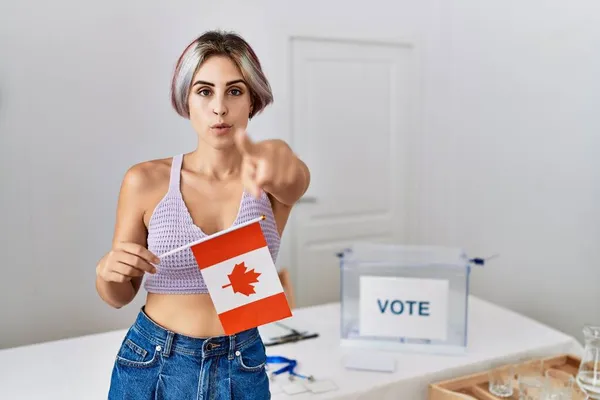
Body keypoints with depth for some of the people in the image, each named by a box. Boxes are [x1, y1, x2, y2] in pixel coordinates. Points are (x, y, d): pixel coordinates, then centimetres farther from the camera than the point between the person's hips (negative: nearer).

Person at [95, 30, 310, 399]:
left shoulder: (272, 183, -9)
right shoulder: (146, 181, -9)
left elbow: (293, 176, -35)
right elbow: (120, 296, 1)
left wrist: (279, 156, -57)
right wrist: (107, 272, -21)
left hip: (242, 370, 0)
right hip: (151, 366, 0)